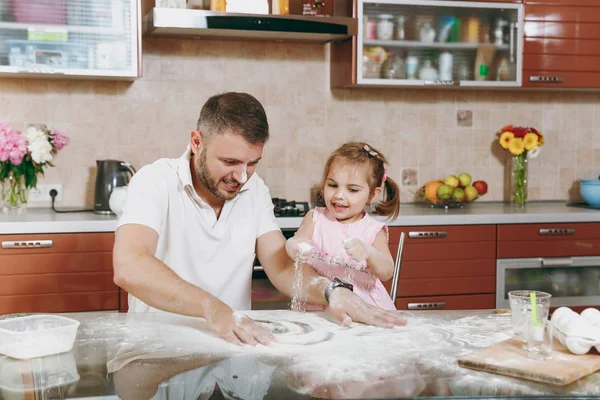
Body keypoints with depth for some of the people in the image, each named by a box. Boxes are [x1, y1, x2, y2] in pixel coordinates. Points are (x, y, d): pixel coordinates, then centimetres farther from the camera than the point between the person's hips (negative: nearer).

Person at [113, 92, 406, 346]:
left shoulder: (255, 190, 7)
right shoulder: (156, 182, -13)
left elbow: (282, 267, 2)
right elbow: (128, 268, -29)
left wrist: (330, 291, -19)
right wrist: (212, 309, -43)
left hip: (234, 339, 4)